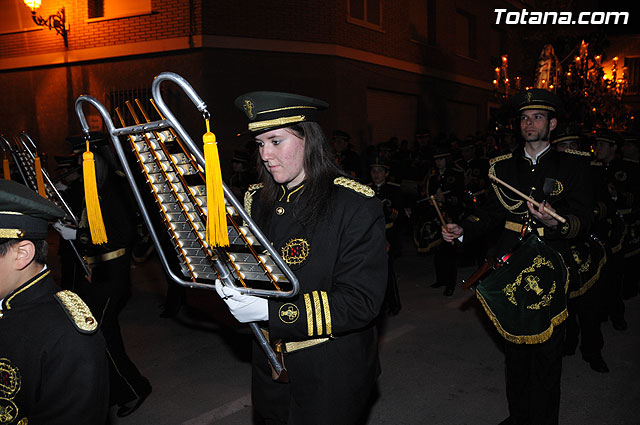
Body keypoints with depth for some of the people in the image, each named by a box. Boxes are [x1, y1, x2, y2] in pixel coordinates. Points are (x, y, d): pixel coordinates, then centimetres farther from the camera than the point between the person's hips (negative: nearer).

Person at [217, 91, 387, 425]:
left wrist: (272, 311, -27)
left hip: (330, 375, -5)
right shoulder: (256, 200, 2)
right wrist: (230, 284, -13)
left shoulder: (356, 205, -17)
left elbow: (361, 301, -21)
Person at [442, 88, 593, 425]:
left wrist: (558, 224, -28)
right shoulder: (504, 166, 10)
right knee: (514, 345, 14)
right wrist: (463, 230, -2)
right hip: (510, 268, 3)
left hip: (549, 269, -3)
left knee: (546, 352, 1)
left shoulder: (571, 166, 0)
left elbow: (583, 220, -8)